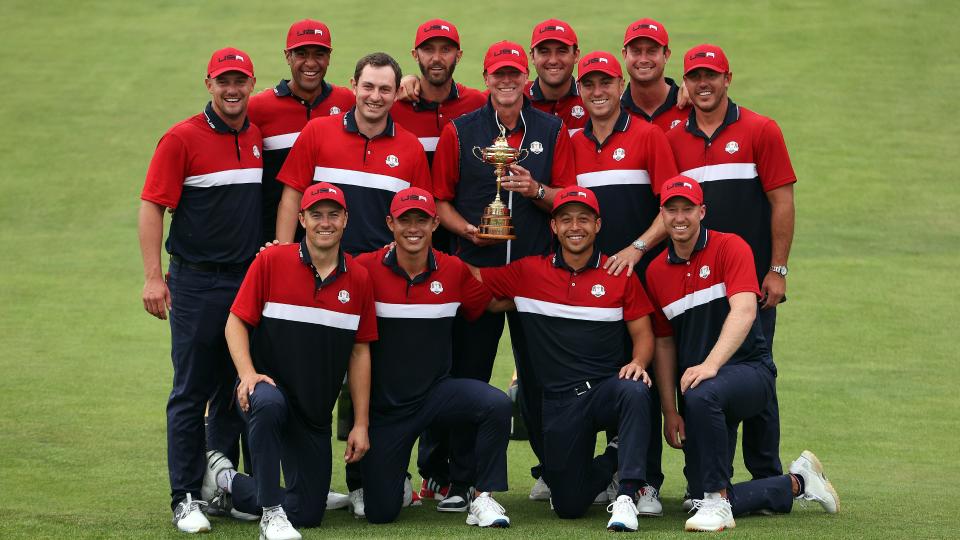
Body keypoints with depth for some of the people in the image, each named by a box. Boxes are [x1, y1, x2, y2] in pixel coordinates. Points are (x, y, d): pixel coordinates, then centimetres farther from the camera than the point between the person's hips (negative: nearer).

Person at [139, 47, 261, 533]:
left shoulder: (258, 137, 10)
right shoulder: (183, 138, -6)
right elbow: (152, 206, -8)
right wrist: (153, 277, -15)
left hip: (250, 281, 5)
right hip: (197, 284, -5)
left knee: (235, 391, 11)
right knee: (191, 393, -2)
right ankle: (185, 498, 1)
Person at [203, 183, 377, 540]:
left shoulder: (358, 279, 3)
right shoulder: (272, 262, -6)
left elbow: (360, 352, 7)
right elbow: (236, 322, -5)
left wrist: (361, 424, 4)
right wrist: (247, 373, -23)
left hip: (316, 414, 4)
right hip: (269, 386, -4)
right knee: (268, 403, -42)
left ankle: (226, 480, 27)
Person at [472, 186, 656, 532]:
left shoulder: (620, 275, 3)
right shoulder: (527, 273, 4)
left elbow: (643, 334, 4)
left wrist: (638, 362, -16)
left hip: (607, 387, -1)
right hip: (560, 399, 1)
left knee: (635, 391, -40)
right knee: (569, 505, -2)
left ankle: (627, 496, -30)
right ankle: (612, 460, 31)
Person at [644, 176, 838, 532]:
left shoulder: (730, 248, -7)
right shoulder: (656, 272, 9)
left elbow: (743, 311, -22)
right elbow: (664, 343, 13)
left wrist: (711, 364, -36)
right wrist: (670, 412, 4)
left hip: (749, 369, -6)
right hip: (695, 380, 6)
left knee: (702, 395, -41)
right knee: (703, 496, -2)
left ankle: (716, 502, -29)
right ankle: (797, 483, 22)